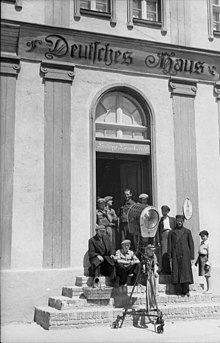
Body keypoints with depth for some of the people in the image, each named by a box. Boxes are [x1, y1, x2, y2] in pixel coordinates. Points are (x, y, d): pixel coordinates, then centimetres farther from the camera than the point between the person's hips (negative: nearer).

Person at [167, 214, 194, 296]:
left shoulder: (187, 231, 8)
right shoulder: (171, 232, 10)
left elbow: (191, 244, 8)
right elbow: (169, 245, 9)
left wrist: (191, 257, 2)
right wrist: (170, 257, 2)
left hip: (185, 255, -1)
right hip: (175, 256, 1)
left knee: (185, 272, -9)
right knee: (176, 273, -3)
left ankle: (186, 291, -7)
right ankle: (179, 291, 0)